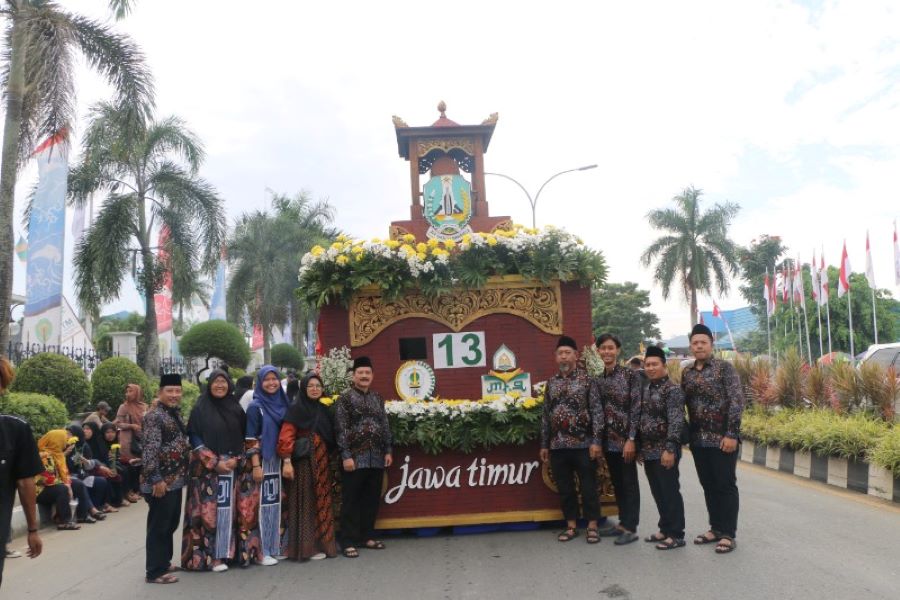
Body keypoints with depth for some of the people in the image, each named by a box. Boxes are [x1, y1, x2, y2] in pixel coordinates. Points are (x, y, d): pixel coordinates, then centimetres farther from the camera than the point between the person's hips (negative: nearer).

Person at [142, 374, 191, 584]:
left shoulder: (175, 414, 12)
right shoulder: (154, 416, -16)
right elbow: (149, 450, -22)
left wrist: (183, 473, 20)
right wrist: (156, 479, -25)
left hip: (175, 480, 9)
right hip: (161, 482, -9)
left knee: (171, 524, 18)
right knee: (159, 526, 0)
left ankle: (164, 562, 31)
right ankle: (155, 571, 9)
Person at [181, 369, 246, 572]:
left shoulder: (235, 408, 9)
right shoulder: (200, 408, -2)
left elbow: (242, 437, 11)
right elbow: (194, 438, -6)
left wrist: (236, 459, -5)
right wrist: (215, 462, -12)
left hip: (232, 467, 3)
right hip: (207, 468, -3)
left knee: (228, 509, 5)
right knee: (209, 510, -4)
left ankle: (227, 551, 13)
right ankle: (209, 556, 4)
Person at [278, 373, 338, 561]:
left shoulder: (323, 410, 13)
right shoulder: (296, 409, -6)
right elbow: (286, 437, -13)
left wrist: (327, 462, 12)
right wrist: (287, 462, -21)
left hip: (322, 462, 6)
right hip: (304, 462, -6)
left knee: (322, 503, 9)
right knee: (306, 503, -2)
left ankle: (322, 543, 18)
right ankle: (307, 547, 5)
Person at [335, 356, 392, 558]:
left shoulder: (378, 399, 13)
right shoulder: (345, 398, -4)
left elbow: (385, 427, 15)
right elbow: (341, 429, -9)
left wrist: (388, 451, 9)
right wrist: (346, 456, -15)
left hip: (376, 458, 5)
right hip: (355, 458, -5)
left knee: (372, 499, 11)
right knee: (351, 500, 1)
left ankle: (367, 536, 23)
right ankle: (348, 541, 8)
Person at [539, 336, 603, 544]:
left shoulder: (587, 379, -3)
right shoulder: (551, 383, 10)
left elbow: (597, 412, -6)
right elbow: (546, 415, 12)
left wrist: (596, 440, -13)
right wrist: (544, 444, 11)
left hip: (583, 444, -4)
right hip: (557, 446, 4)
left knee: (588, 487, 4)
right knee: (564, 488, 10)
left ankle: (592, 526, 15)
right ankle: (571, 526, 22)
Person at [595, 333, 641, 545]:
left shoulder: (630, 375, -9)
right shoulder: (599, 380, 8)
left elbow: (636, 408, -12)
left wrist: (631, 439, -17)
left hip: (625, 438, -6)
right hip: (608, 439, 6)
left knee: (629, 483, 1)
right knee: (616, 483, 14)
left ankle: (631, 528, 9)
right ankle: (623, 523, 25)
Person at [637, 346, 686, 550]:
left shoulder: (672, 389, -11)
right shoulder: (644, 388, 12)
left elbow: (676, 422, -18)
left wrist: (670, 449, -24)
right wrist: (639, 447, 16)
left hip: (664, 450, -7)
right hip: (648, 450, 8)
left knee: (670, 491, -1)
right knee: (658, 492, 15)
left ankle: (676, 535, 8)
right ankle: (665, 529, 26)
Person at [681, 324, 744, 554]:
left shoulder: (725, 367, -6)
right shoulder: (686, 373, 10)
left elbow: (737, 400, -12)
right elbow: (683, 403, 14)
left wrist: (732, 434, -18)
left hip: (722, 438, -5)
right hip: (698, 439, 5)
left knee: (725, 485, 2)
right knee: (708, 486, 13)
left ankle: (728, 534, 11)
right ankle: (715, 528, 26)